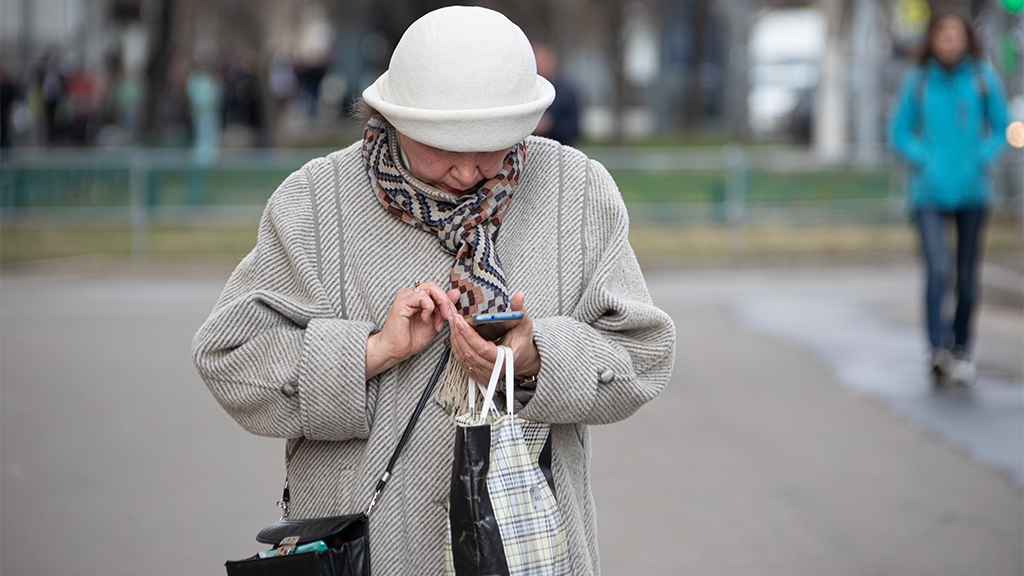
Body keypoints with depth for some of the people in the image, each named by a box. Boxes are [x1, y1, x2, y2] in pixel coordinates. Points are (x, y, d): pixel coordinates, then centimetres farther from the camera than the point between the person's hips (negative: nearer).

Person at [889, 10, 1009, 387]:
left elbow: (1000, 128, 10)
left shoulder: (983, 78, 2)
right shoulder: (918, 81, 1)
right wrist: (926, 160, -8)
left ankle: (961, 350, 22)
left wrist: (981, 159, -5)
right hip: (930, 192, -2)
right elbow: (899, 134, 7)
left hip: (972, 190, 2)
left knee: (967, 274, 7)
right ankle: (938, 350, -26)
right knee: (936, 268, -18)